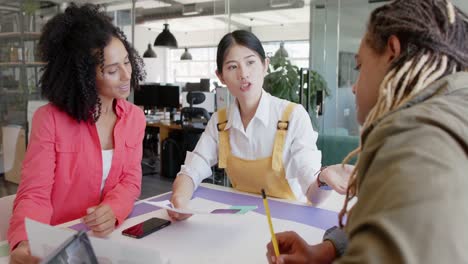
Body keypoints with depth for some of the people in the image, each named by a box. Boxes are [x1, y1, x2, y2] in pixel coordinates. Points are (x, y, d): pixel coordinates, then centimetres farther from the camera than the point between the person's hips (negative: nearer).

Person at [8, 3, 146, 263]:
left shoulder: (135, 118, 0)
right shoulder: (49, 119, -12)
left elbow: (130, 180, -3)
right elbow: (35, 193, -15)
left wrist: (112, 210, -24)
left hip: (110, 237, 3)